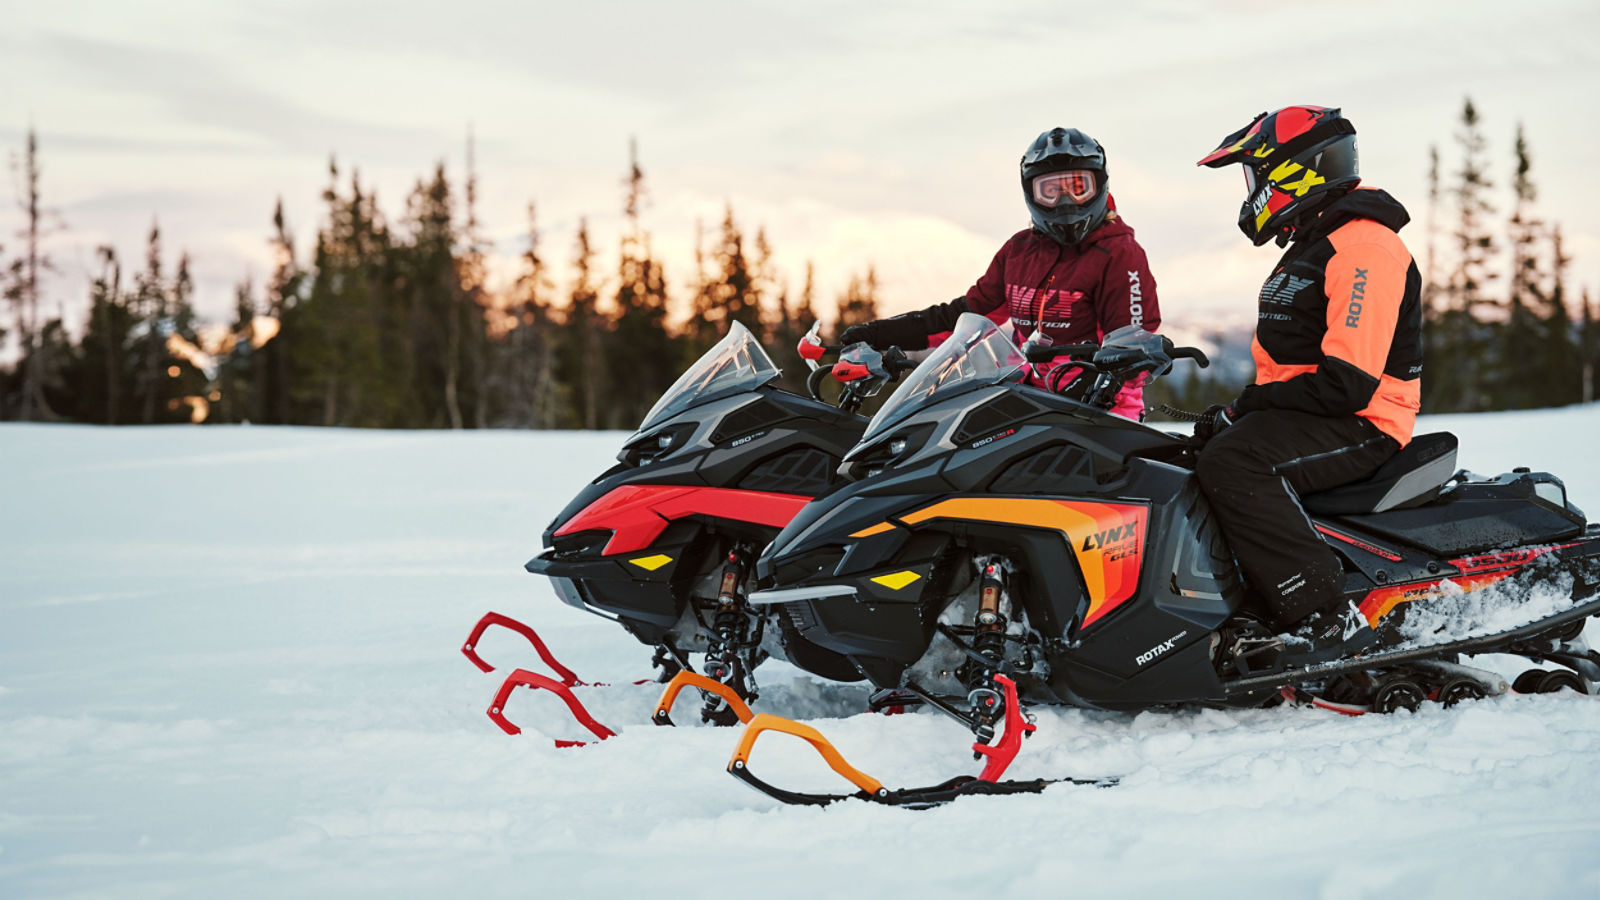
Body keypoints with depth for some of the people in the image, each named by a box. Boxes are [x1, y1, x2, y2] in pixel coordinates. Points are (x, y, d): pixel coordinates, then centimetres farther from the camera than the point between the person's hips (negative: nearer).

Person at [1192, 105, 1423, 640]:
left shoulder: (1365, 246, -14)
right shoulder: (1309, 247, 21)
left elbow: (1347, 380, -23)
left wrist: (1244, 408, -18)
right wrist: (1240, 409, 6)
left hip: (1359, 426, -11)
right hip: (1307, 417, 11)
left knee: (1230, 462, -33)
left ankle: (1316, 619, -37)